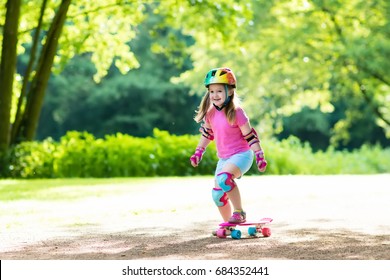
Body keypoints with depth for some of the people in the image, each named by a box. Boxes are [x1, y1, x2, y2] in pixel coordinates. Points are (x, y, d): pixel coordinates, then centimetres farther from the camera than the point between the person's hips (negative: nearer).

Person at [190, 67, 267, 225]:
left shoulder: (236, 112, -17)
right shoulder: (211, 113, 1)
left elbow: (250, 135, -14)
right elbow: (207, 134, 17)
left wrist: (259, 156, -15)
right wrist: (198, 152, 18)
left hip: (241, 154, -7)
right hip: (223, 158, 7)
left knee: (223, 178, -34)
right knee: (217, 194, 8)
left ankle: (239, 212, -20)